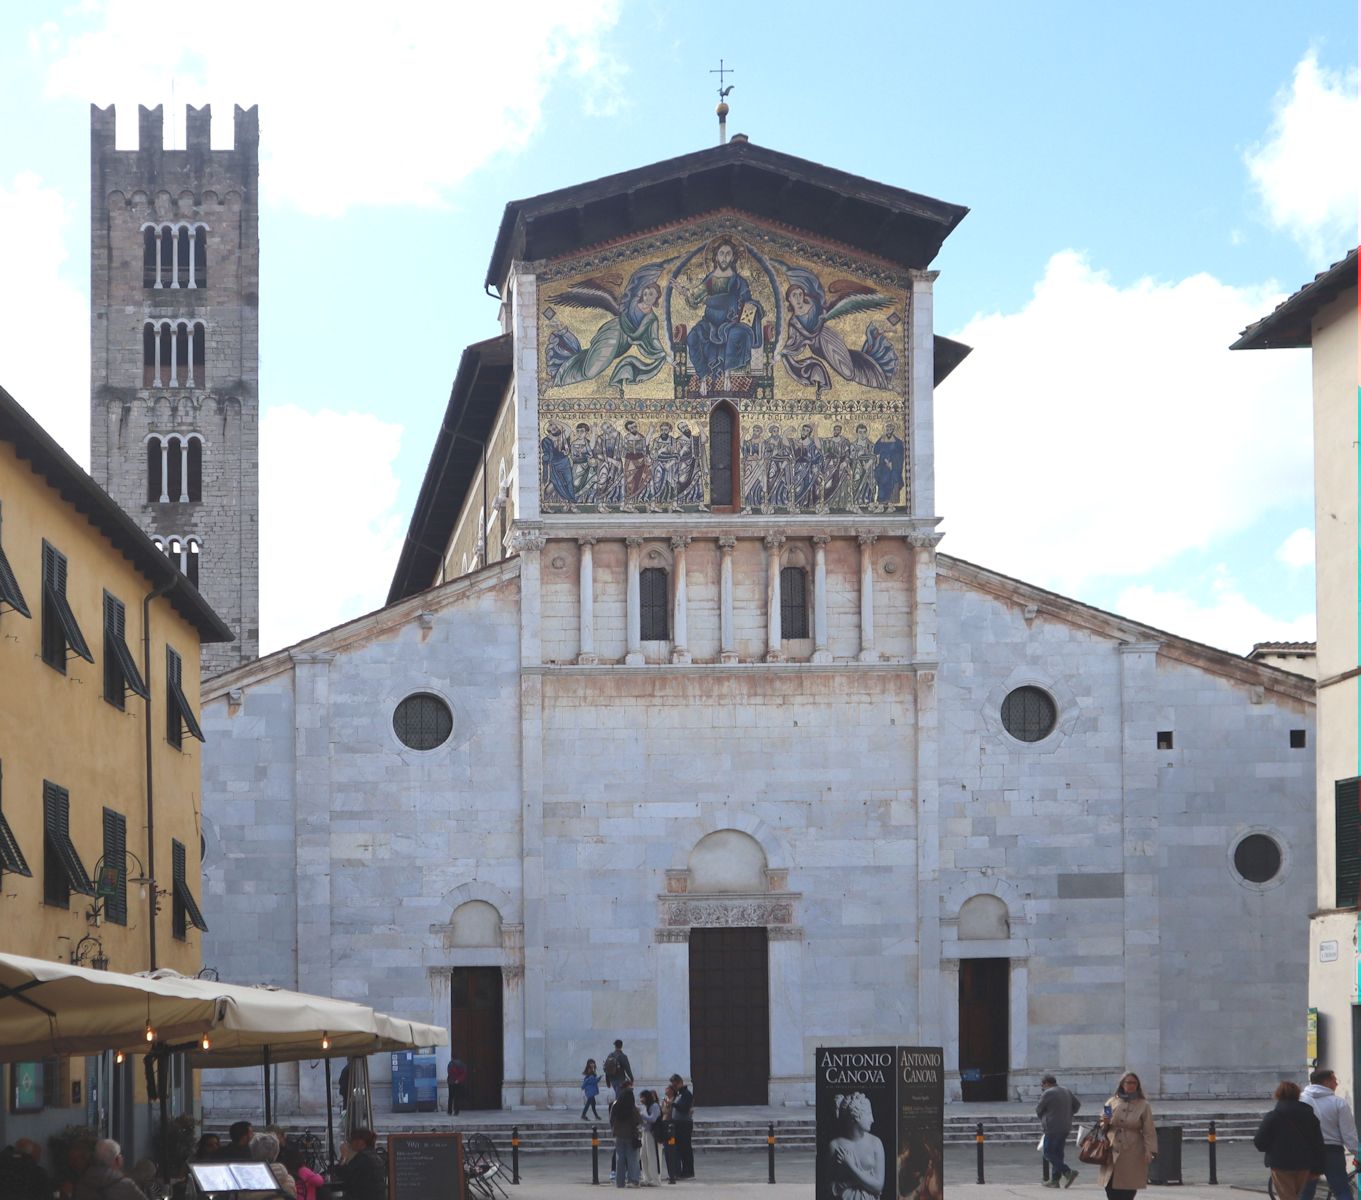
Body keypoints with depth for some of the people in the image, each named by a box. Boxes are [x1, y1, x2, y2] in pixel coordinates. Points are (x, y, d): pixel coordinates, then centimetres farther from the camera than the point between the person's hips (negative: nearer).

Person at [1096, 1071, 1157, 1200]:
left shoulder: (1143, 1105, 3)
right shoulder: (1112, 1102, 9)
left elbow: (1149, 1131, -1)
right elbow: (1102, 1127, 17)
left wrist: (1150, 1151, -10)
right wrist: (1104, 1123, -6)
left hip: (1132, 1154, -2)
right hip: (1112, 1152, 2)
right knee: (1110, 1189, -5)